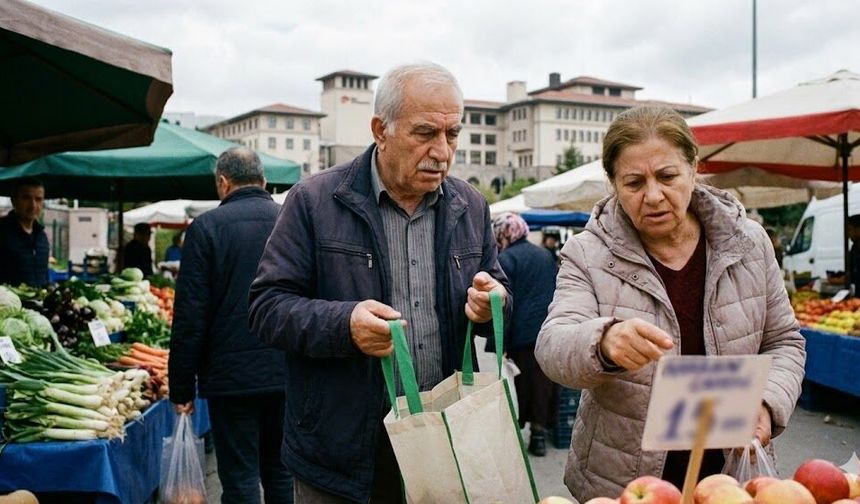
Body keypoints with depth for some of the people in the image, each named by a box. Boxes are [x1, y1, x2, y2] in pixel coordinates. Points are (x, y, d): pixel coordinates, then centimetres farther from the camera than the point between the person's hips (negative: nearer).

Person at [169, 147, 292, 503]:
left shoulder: (207, 226, -7)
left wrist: (182, 387, -1)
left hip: (232, 375, -4)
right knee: (282, 474, 16)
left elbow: (190, 315, -8)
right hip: (289, 374, 4)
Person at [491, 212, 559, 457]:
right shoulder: (546, 255, 11)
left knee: (520, 383, 5)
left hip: (522, 333, -5)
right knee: (543, 381, 10)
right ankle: (539, 432, 15)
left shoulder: (506, 259, -9)